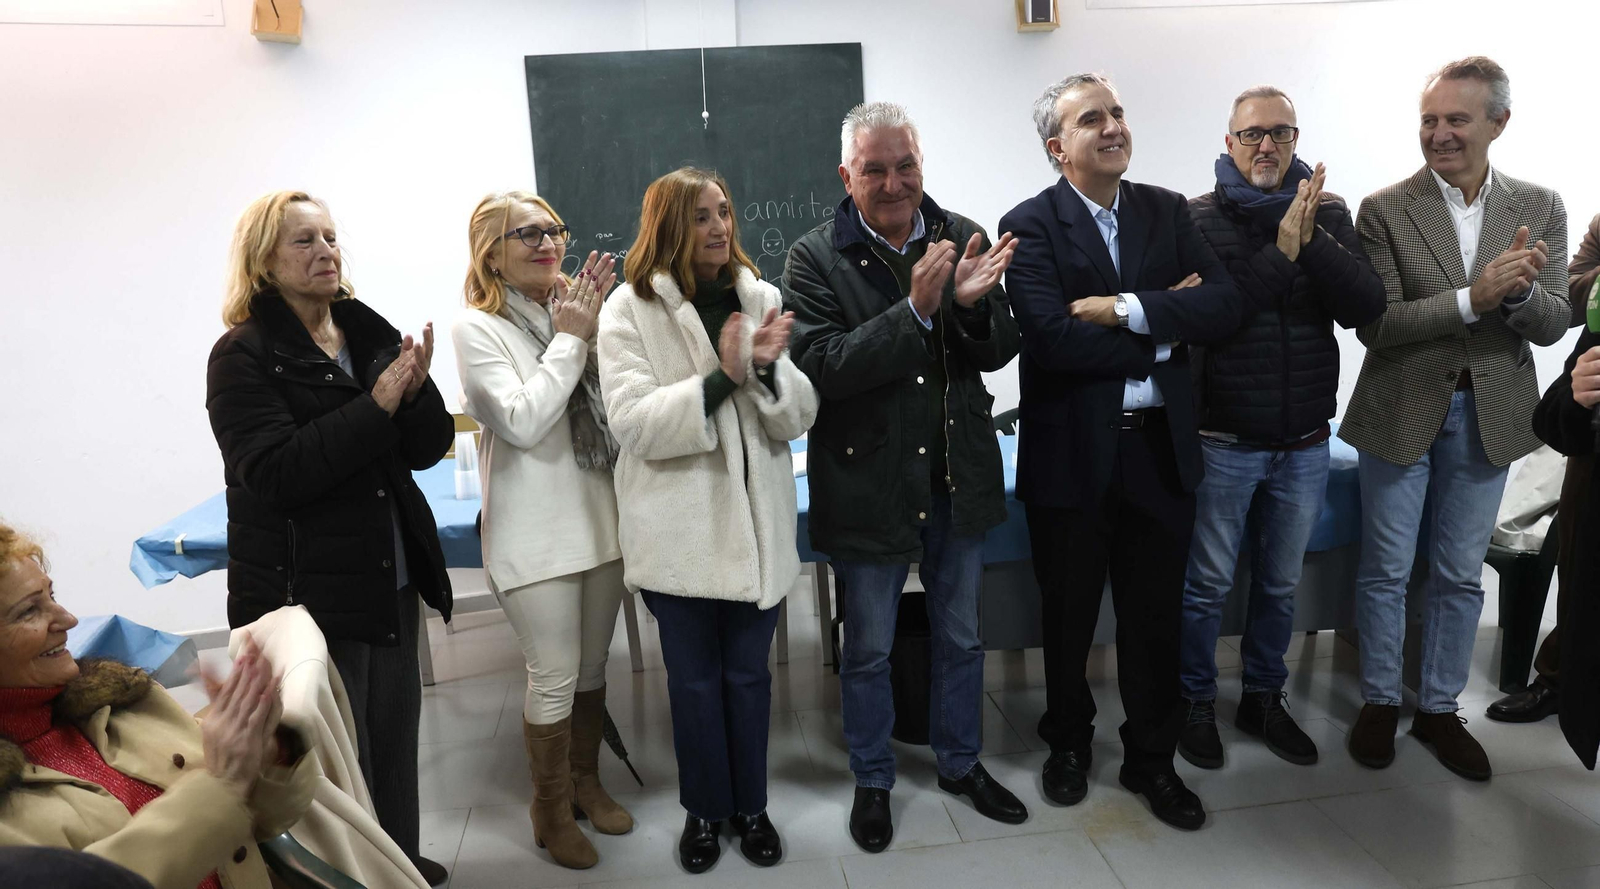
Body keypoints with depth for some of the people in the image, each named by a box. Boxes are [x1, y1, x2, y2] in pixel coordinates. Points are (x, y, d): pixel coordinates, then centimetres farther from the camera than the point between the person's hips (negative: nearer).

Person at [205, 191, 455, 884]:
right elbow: (275, 473, -21)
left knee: (395, 734, 17)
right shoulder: (243, 356, -9)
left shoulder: (371, 335, 7)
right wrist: (377, 405, -24)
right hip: (306, 589, -6)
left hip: (392, 579, 6)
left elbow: (428, 449, 4)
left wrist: (415, 391, -16)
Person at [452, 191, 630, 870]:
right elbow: (523, 421, -18)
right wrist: (571, 340, -14)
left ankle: (585, 780, 39)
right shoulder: (477, 327, -8)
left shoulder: (575, 307, 5)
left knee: (593, 668, 17)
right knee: (555, 679, 4)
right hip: (536, 532, -5)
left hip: (600, 518, 5)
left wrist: (597, 326, -9)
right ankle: (551, 808, 27)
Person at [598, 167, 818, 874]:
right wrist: (721, 377, -25)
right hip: (679, 529, -2)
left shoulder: (760, 298, 2)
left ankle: (750, 805, 35)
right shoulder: (630, 310, -6)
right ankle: (704, 809, 35)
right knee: (694, 680, 13)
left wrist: (769, 369, -21)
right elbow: (634, 424, -17)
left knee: (749, 675, 15)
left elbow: (798, 419, -2)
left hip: (757, 521, 2)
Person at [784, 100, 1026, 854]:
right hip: (868, 486, -3)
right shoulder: (816, 257, -11)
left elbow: (1000, 351, -1)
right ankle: (872, 781, 37)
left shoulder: (959, 237, -2)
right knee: (868, 651, 14)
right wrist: (915, 309, -30)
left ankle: (961, 764, 43)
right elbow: (820, 367, -21)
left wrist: (973, 302, -23)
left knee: (960, 639, 20)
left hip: (958, 478, 4)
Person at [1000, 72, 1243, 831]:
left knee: (1157, 616, 14)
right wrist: (1166, 329, -13)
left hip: (1160, 448, 4)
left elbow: (1224, 305, -8)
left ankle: (1151, 759, 35)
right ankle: (1068, 743, 39)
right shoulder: (1031, 225, -8)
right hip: (1072, 455, -3)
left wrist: (1126, 309, -20)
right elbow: (1053, 340, -22)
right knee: (1068, 615, 15)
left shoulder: (1168, 212, 6)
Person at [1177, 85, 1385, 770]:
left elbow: (1367, 308, -8)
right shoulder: (1198, 219, -7)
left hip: (1305, 443, 4)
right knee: (1207, 583, 8)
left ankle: (1264, 699, 36)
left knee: (1281, 582, 17)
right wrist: (1282, 251, -22)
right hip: (1224, 442, -3)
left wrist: (1311, 240, -19)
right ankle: (1196, 705, 27)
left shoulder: (1329, 214, 4)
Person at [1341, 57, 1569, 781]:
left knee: (1460, 576, 14)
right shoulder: (1385, 210, -8)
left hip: (1488, 416, 3)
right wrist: (1473, 299, -26)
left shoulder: (1540, 210, 1)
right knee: (1385, 571, 9)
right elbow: (1376, 326, -14)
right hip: (1401, 413, -3)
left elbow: (1553, 325, -2)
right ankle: (1380, 702, 27)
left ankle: (1439, 708, 31)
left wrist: (1521, 290, -23)